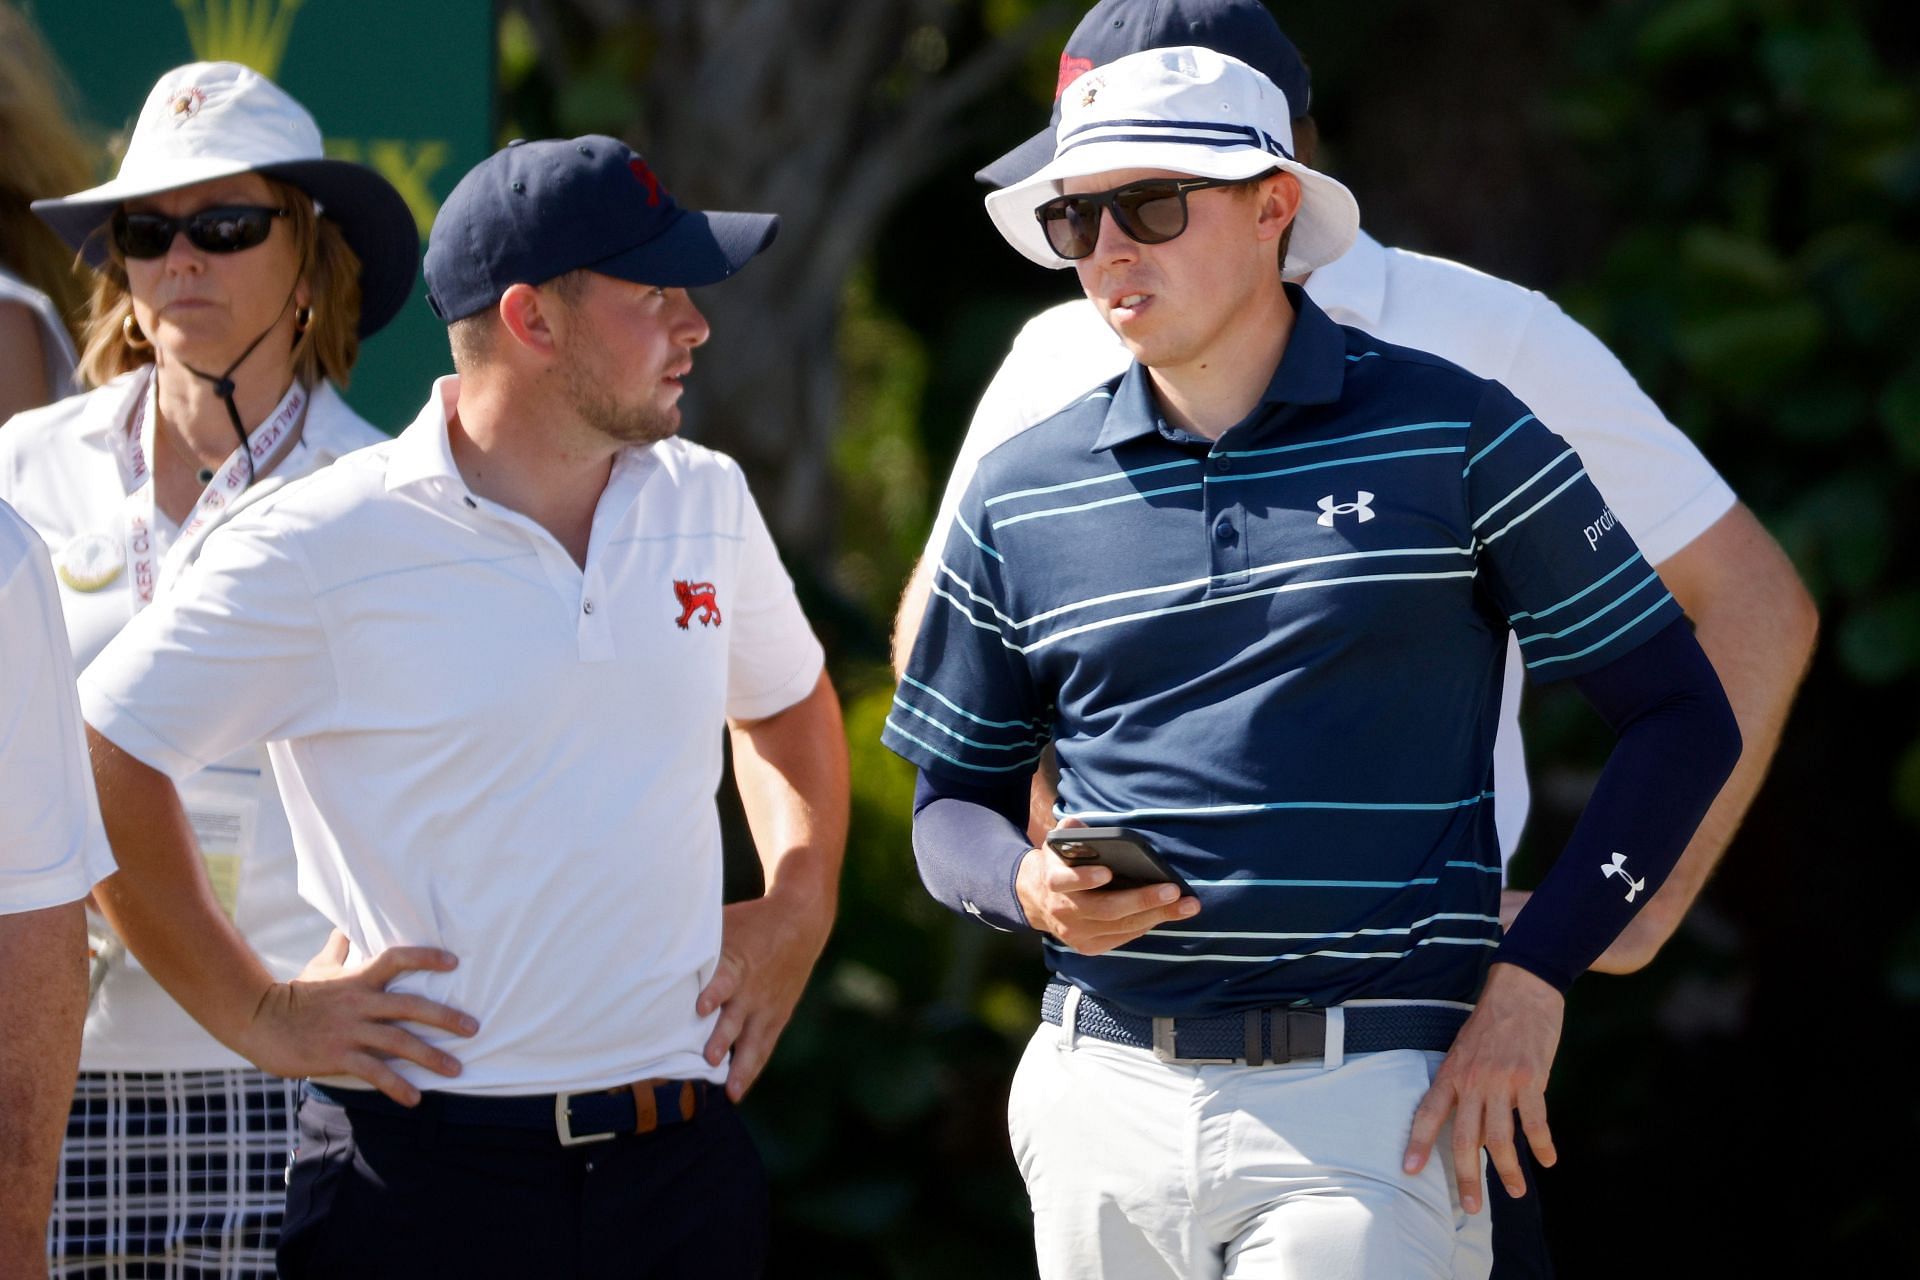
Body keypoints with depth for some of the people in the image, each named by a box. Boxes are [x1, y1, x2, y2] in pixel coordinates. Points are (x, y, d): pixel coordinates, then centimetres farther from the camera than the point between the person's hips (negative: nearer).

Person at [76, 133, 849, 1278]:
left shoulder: (706, 505, 10)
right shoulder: (330, 547, -8)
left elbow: (789, 701, 30)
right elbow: (102, 759, -6)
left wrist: (797, 908, 15)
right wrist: (256, 1012, -6)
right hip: (426, 1172, -5)